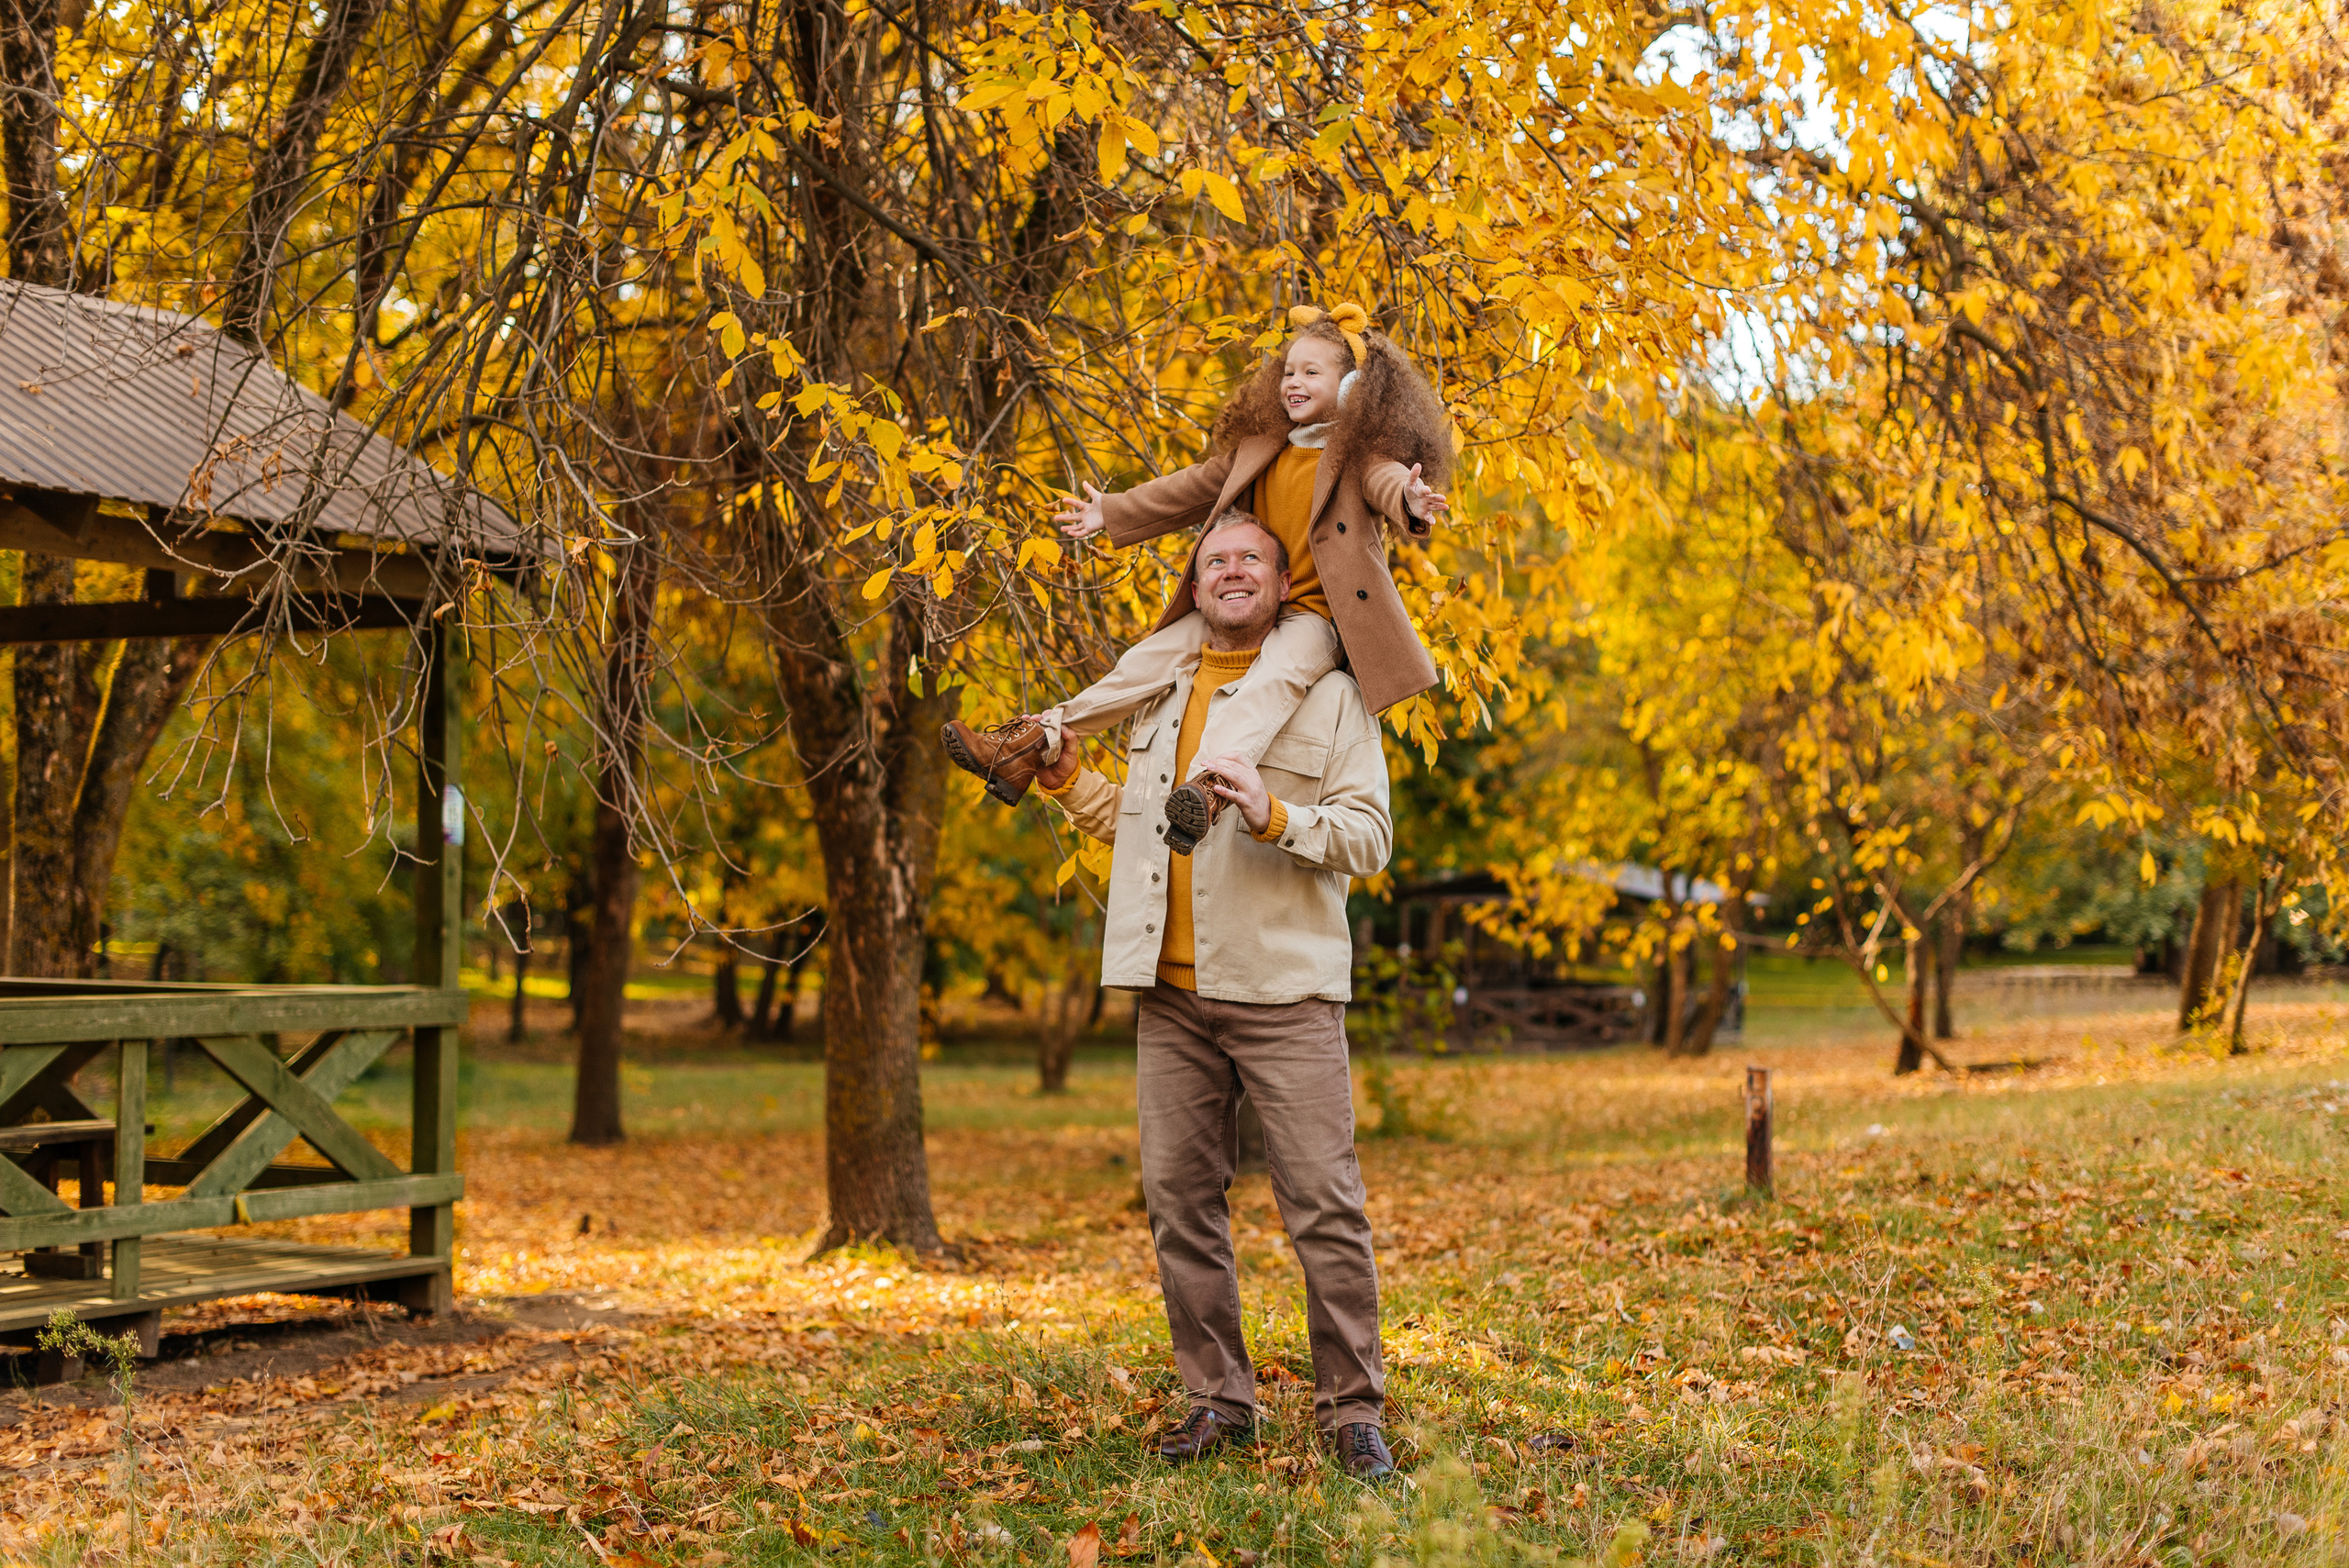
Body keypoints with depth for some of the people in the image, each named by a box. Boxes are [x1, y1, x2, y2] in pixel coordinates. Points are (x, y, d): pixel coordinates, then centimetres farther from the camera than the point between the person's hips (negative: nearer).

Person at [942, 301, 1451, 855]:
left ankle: (1209, 783, -60)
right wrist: (1113, 512, 28)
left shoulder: (1362, 451, -4)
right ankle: (1034, 742, -1)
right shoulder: (1261, 445, 17)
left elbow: (1386, 478, -26)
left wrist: (1409, 503, -51)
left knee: (1274, 675, -37)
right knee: (1151, 656, -1)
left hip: (1319, 613, -7)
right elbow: (1197, 487, 25)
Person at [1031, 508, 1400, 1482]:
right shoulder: (1158, 692, 17)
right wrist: (1065, 778, 17)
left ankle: (1352, 1411, 2)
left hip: (1285, 990, -5)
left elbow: (1370, 837, -6)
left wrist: (1274, 814, -20)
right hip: (1173, 997, 5)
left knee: (1324, 1206, -7)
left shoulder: (1330, 695, 1)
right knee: (1180, 1199, 5)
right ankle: (1218, 1400, 16)